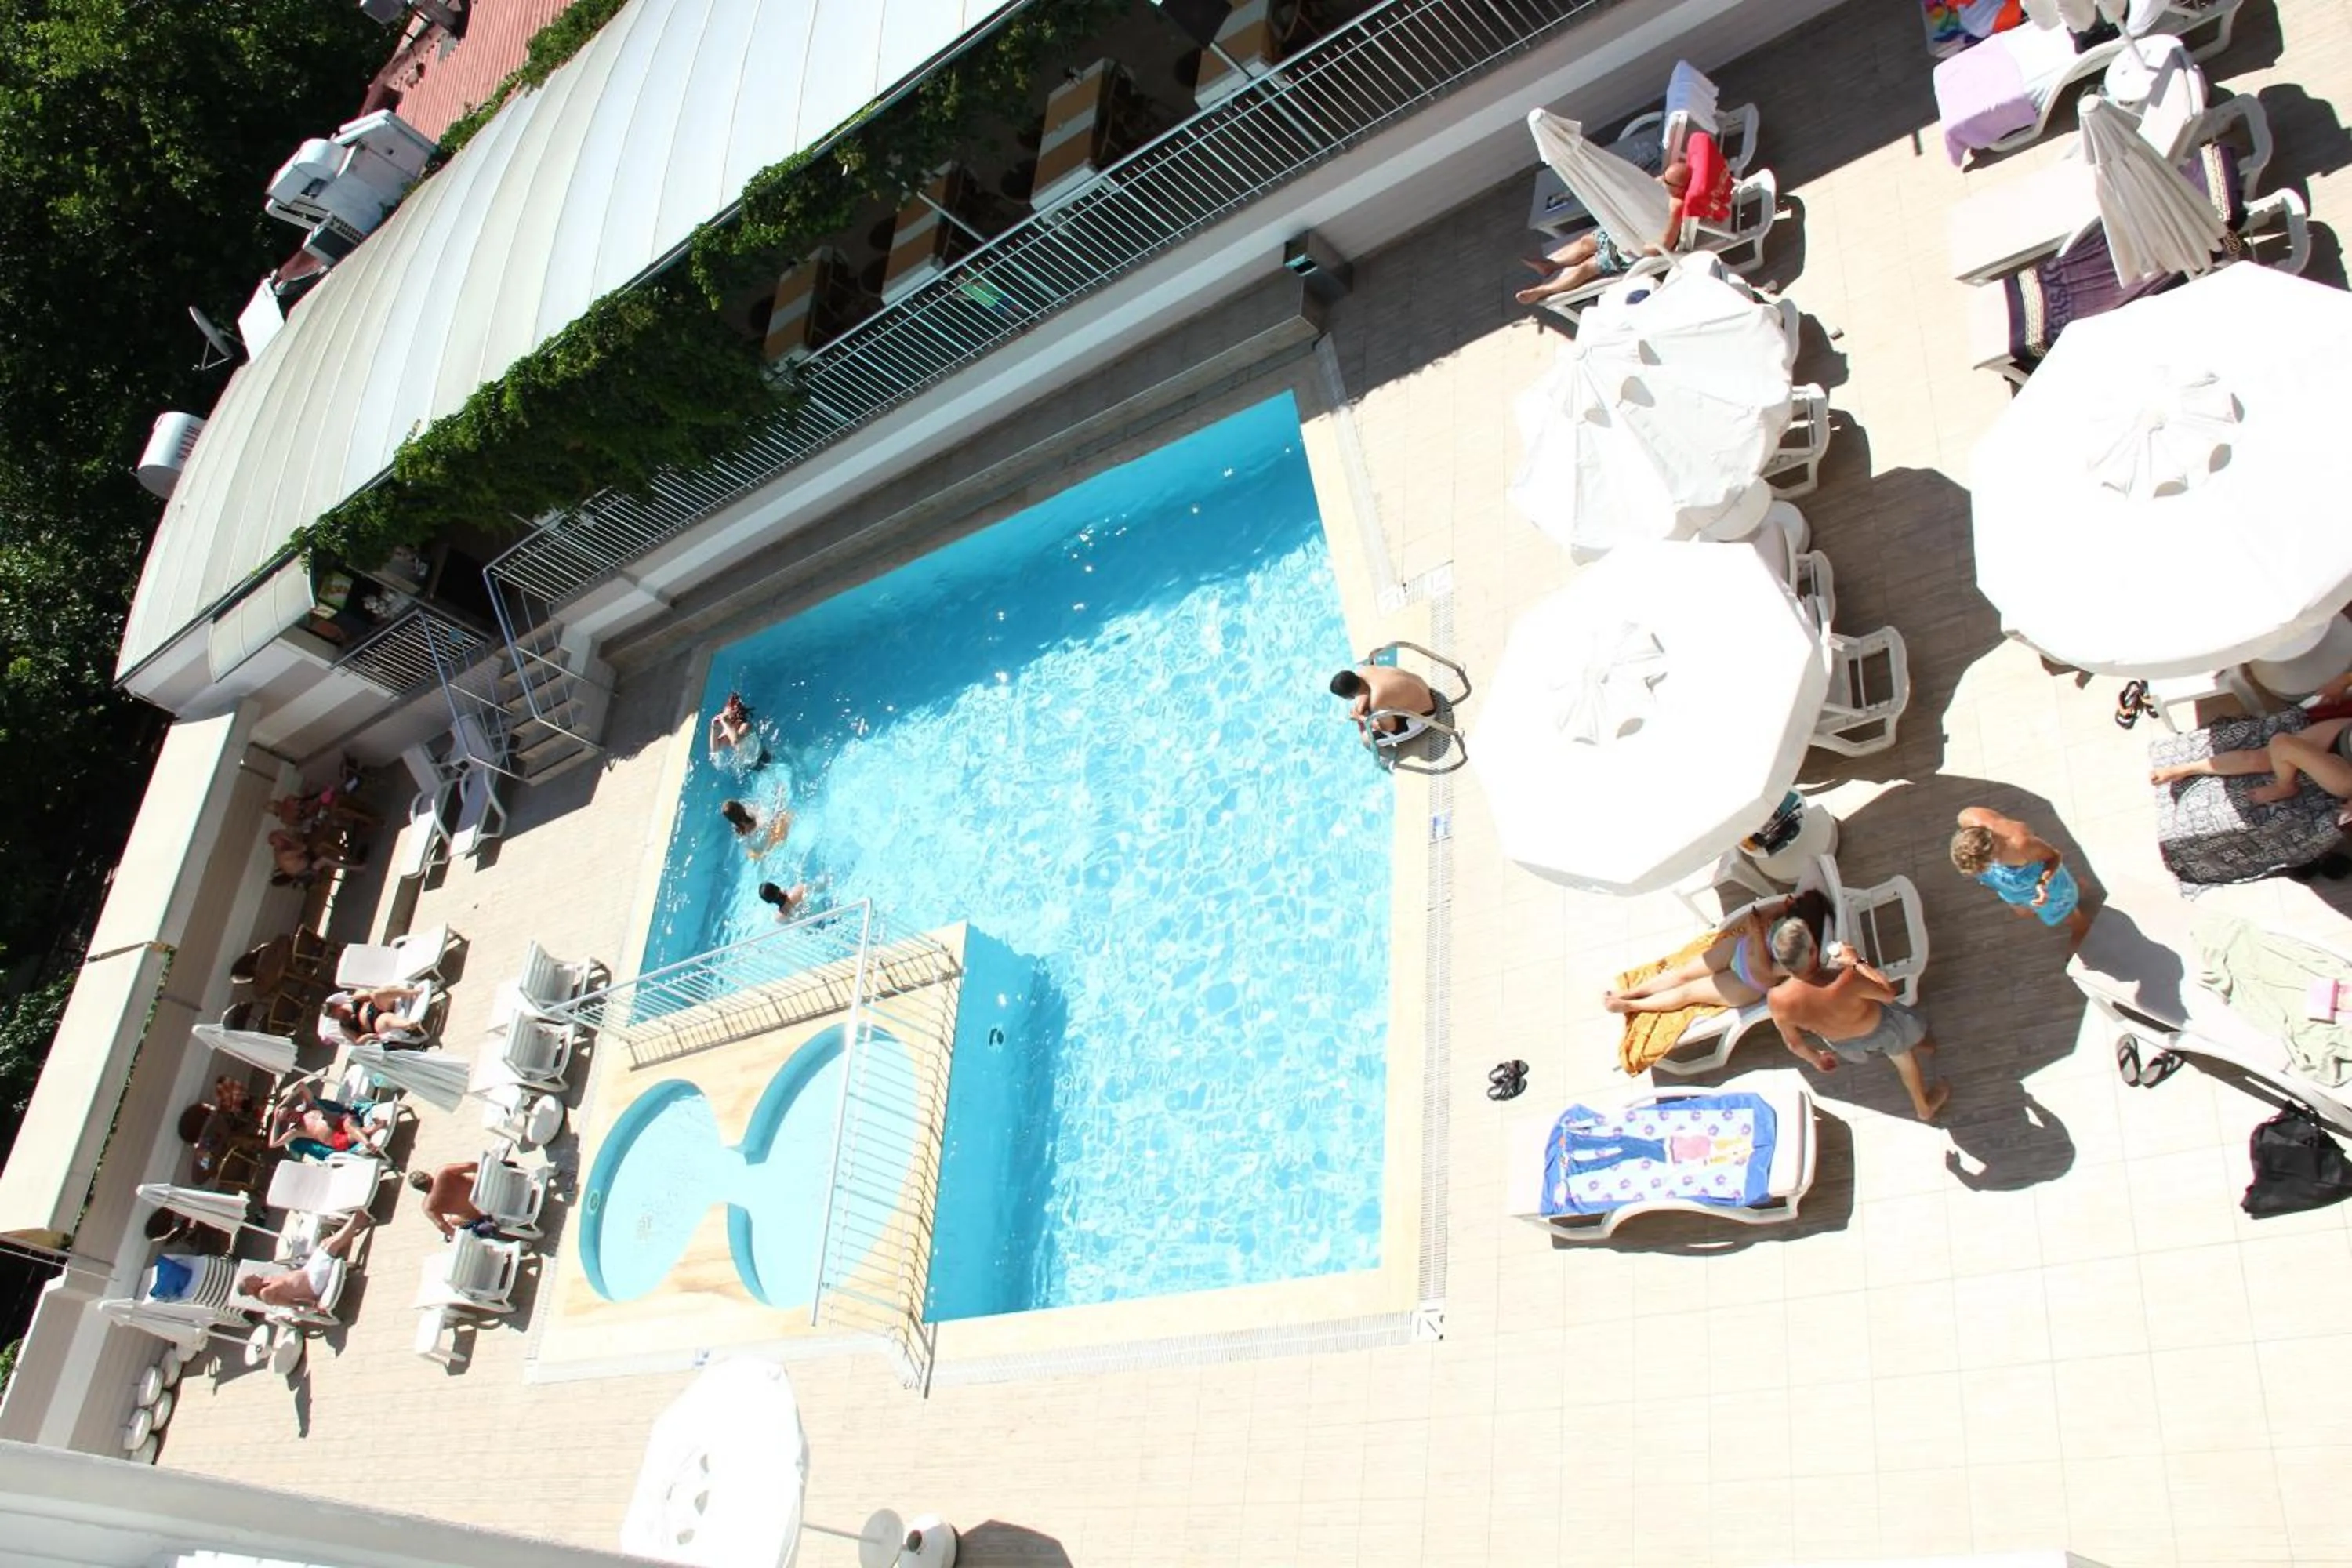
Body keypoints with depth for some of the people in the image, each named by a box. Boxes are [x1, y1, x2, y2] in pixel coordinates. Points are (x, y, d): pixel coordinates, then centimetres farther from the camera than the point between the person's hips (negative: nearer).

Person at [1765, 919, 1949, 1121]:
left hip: (1842, 1044, 3)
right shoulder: (1844, 981, -47)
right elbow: (1888, 993, -24)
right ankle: (1924, 1106, 58)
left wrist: (1816, 1058, 8)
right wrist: (1857, 963, -13)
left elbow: (1793, 1043, -14)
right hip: (1878, 1028, -3)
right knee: (1904, 1058, 32)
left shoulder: (1778, 1000, -35)